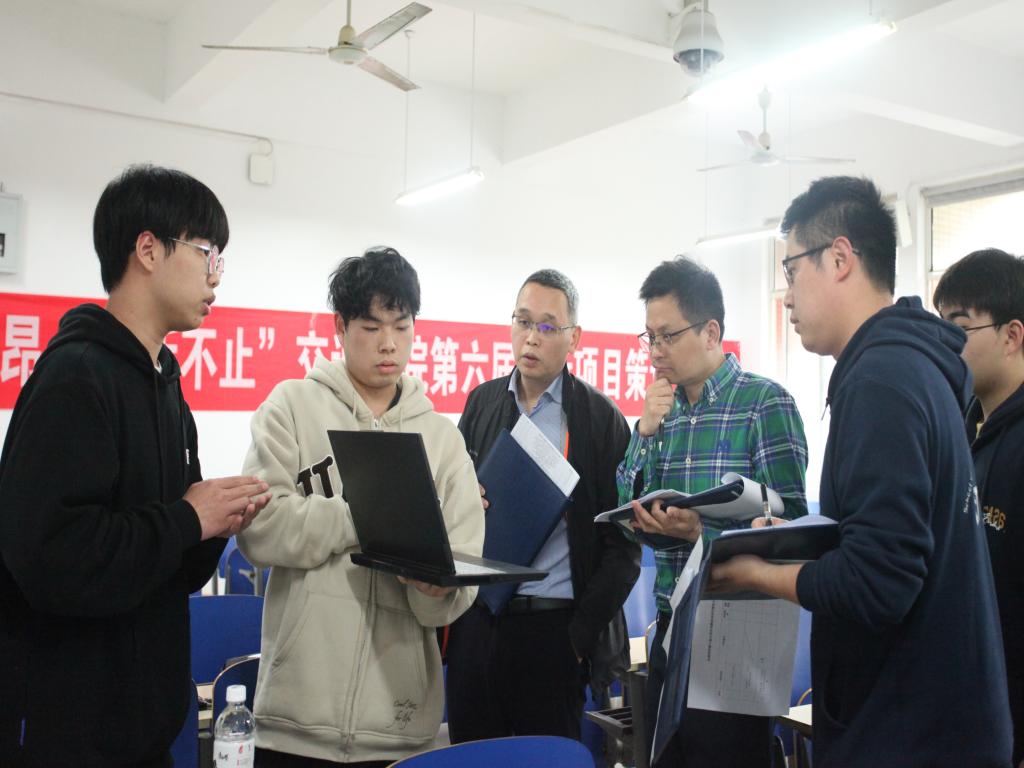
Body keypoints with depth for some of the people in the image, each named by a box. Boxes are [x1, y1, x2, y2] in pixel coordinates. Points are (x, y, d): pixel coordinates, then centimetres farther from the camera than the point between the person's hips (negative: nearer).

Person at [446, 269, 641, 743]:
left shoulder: (601, 418, -5)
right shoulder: (482, 401, 8)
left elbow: (621, 541, -6)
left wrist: (582, 633, -10)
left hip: (552, 627, -4)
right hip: (474, 619, 4)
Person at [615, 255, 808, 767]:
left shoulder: (765, 403, -10)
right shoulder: (665, 408, 9)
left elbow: (789, 524, -14)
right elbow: (627, 515, 5)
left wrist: (700, 533, -27)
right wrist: (646, 430, -5)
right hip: (671, 628, 6)